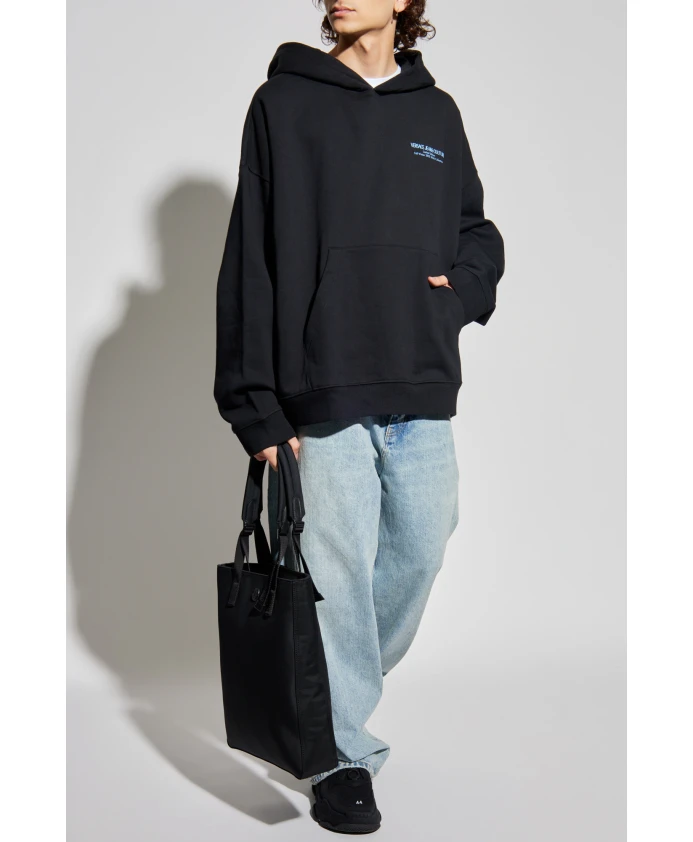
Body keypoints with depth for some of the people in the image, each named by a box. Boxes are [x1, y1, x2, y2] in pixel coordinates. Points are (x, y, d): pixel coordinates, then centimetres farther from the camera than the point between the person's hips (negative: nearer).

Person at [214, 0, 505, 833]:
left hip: (423, 390, 4)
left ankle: (351, 688, 34)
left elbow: (478, 231, 21)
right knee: (340, 573, -1)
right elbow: (252, 258, -3)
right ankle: (346, 755, 14)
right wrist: (257, 404, -9)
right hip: (326, 389, -4)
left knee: (421, 550, 10)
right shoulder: (284, 102, 1)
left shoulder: (436, 112, 12)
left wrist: (461, 287, -3)